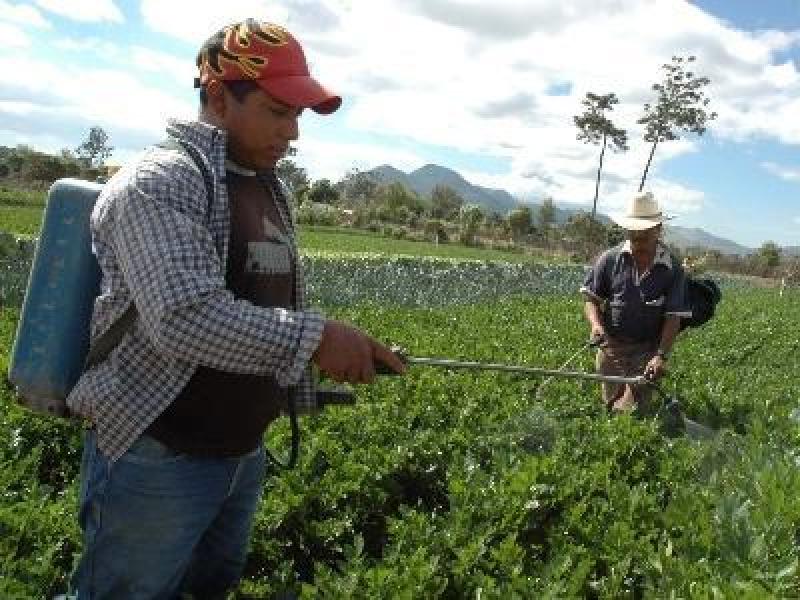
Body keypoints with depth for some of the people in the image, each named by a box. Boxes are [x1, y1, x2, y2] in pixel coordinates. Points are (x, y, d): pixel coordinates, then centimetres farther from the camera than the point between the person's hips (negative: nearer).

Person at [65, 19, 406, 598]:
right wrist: (315, 338, -30)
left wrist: (305, 385, 14)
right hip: (158, 460, -8)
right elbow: (185, 316, -31)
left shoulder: (272, 190, 11)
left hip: (245, 451, 8)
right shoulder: (158, 182, -17)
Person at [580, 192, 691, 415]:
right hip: (611, 346, 2)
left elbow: (673, 319, -5)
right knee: (610, 406, 7)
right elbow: (591, 297, 5)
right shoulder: (610, 259, 0)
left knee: (632, 412, -10)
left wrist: (661, 356, -17)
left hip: (647, 350, -2)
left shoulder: (672, 270, -3)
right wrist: (595, 323, -16)